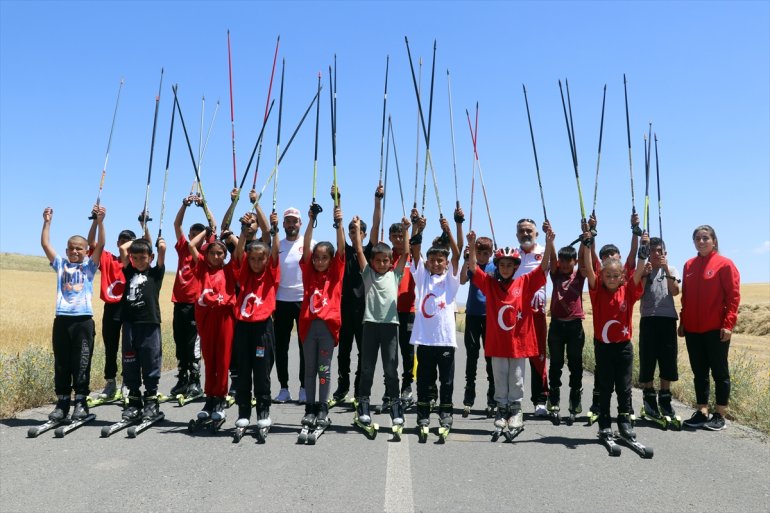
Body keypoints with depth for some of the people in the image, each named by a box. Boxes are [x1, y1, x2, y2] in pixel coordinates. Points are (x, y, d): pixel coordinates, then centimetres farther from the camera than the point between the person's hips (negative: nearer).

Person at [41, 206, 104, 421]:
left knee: (81, 363, 0)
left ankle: (81, 401, 9)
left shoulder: (89, 266, 8)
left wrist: (100, 222, -10)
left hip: (83, 320, -2)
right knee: (61, 364, 7)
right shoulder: (60, 264, 14)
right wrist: (47, 222, 4)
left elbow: (100, 245, -2)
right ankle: (62, 401, 16)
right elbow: (45, 244, 9)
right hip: (62, 319, 3)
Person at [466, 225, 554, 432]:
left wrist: (548, 244, -21)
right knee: (500, 379, 12)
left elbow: (544, 267, -8)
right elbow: (473, 268, -10)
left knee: (516, 380, 11)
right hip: (497, 342, 0)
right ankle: (501, 409, 26)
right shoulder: (489, 284, 0)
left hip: (519, 340, 0)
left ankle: (516, 411, 25)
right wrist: (472, 246, -25)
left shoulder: (524, 283, -1)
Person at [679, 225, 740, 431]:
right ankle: (701, 412, 19)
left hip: (716, 329, -5)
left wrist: (728, 324, -15)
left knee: (719, 372, 6)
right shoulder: (689, 265, 9)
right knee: (699, 372, 10)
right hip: (692, 329, 5)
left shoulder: (725, 264, -6)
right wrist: (682, 321, 11)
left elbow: (733, 296, -9)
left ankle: (719, 415, 14)